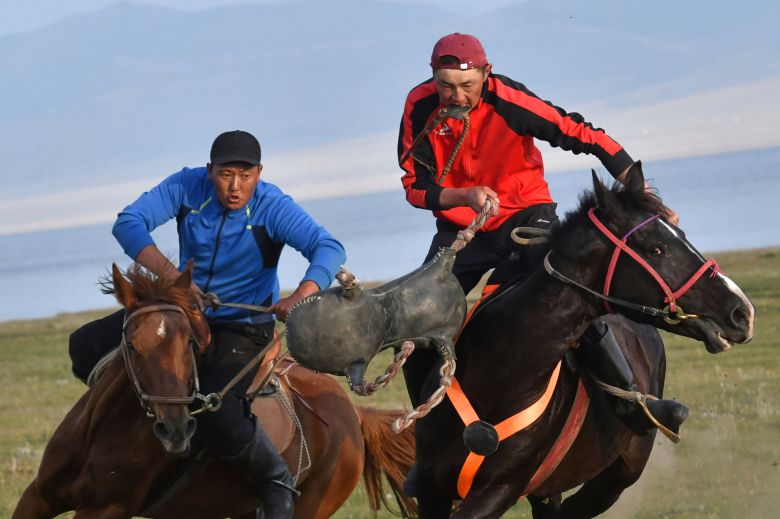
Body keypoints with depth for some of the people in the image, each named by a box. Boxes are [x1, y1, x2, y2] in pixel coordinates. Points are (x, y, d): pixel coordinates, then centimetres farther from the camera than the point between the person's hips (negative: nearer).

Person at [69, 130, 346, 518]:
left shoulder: (272, 207, -18)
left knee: (218, 421, -29)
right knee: (86, 346, -8)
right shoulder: (187, 187, -11)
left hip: (240, 333, -4)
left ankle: (276, 483, -3)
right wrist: (171, 276, -36)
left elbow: (329, 248, -29)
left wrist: (301, 297, -48)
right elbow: (129, 223, -21)